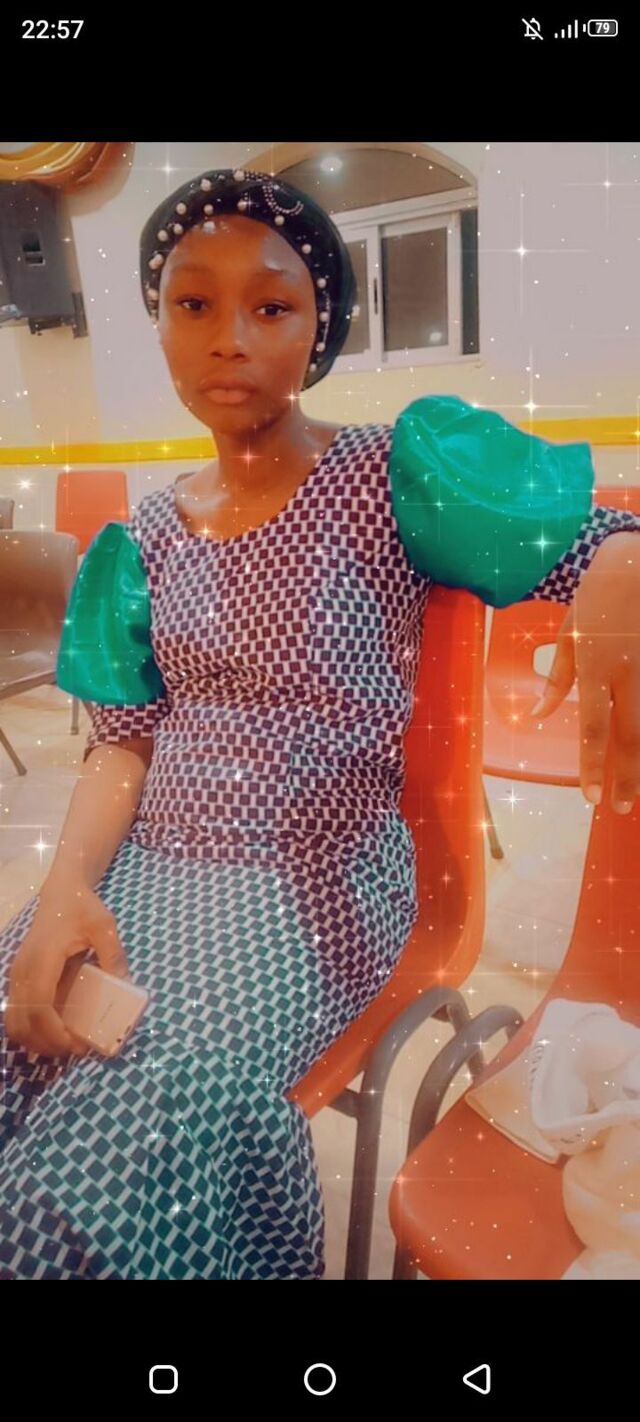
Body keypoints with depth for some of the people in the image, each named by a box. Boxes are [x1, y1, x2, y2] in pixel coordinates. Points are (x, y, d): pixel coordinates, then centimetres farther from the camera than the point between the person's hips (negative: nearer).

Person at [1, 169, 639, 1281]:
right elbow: (124, 743, 6)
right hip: (149, 869, 5)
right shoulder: (145, 539, 8)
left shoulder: (395, 471, -6)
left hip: (317, 880, -4)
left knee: (129, 1129, -22)